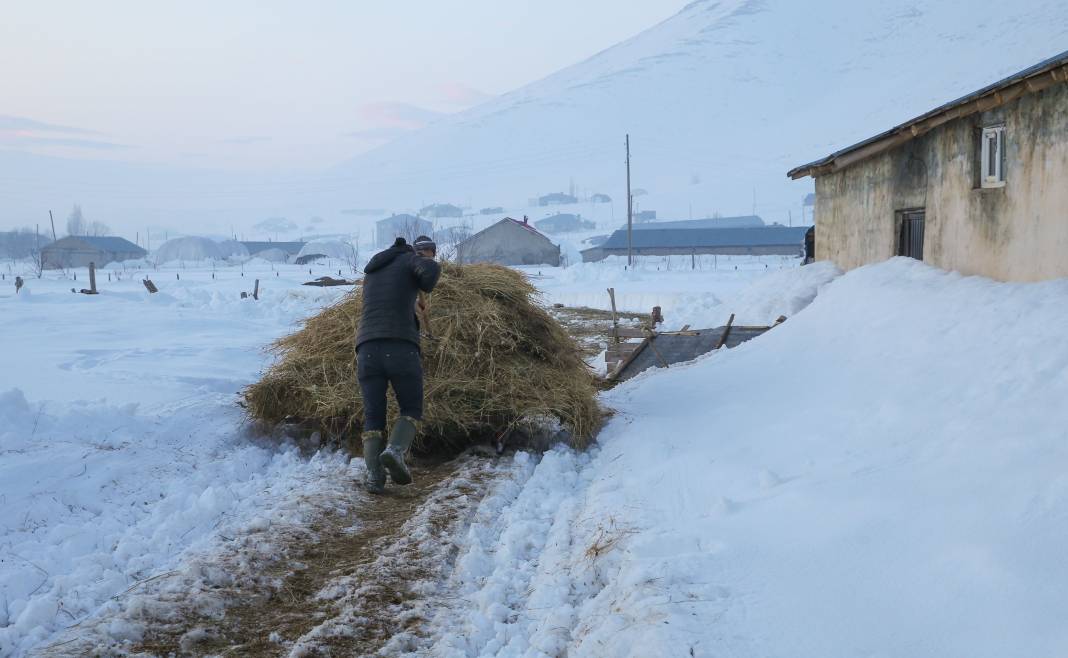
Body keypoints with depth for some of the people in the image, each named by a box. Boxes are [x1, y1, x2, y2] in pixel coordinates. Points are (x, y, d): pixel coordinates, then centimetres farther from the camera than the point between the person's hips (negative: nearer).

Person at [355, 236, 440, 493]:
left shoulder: (372, 271, 31)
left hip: (367, 349, 4)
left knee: (373, 419, 10)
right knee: (411, 411, 11)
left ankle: (374, 474, -8)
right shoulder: (411, 259, 13)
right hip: (401, 349, -4)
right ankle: (395, 451, -15)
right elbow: (431, 270, -11)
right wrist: (426, 286, 11)